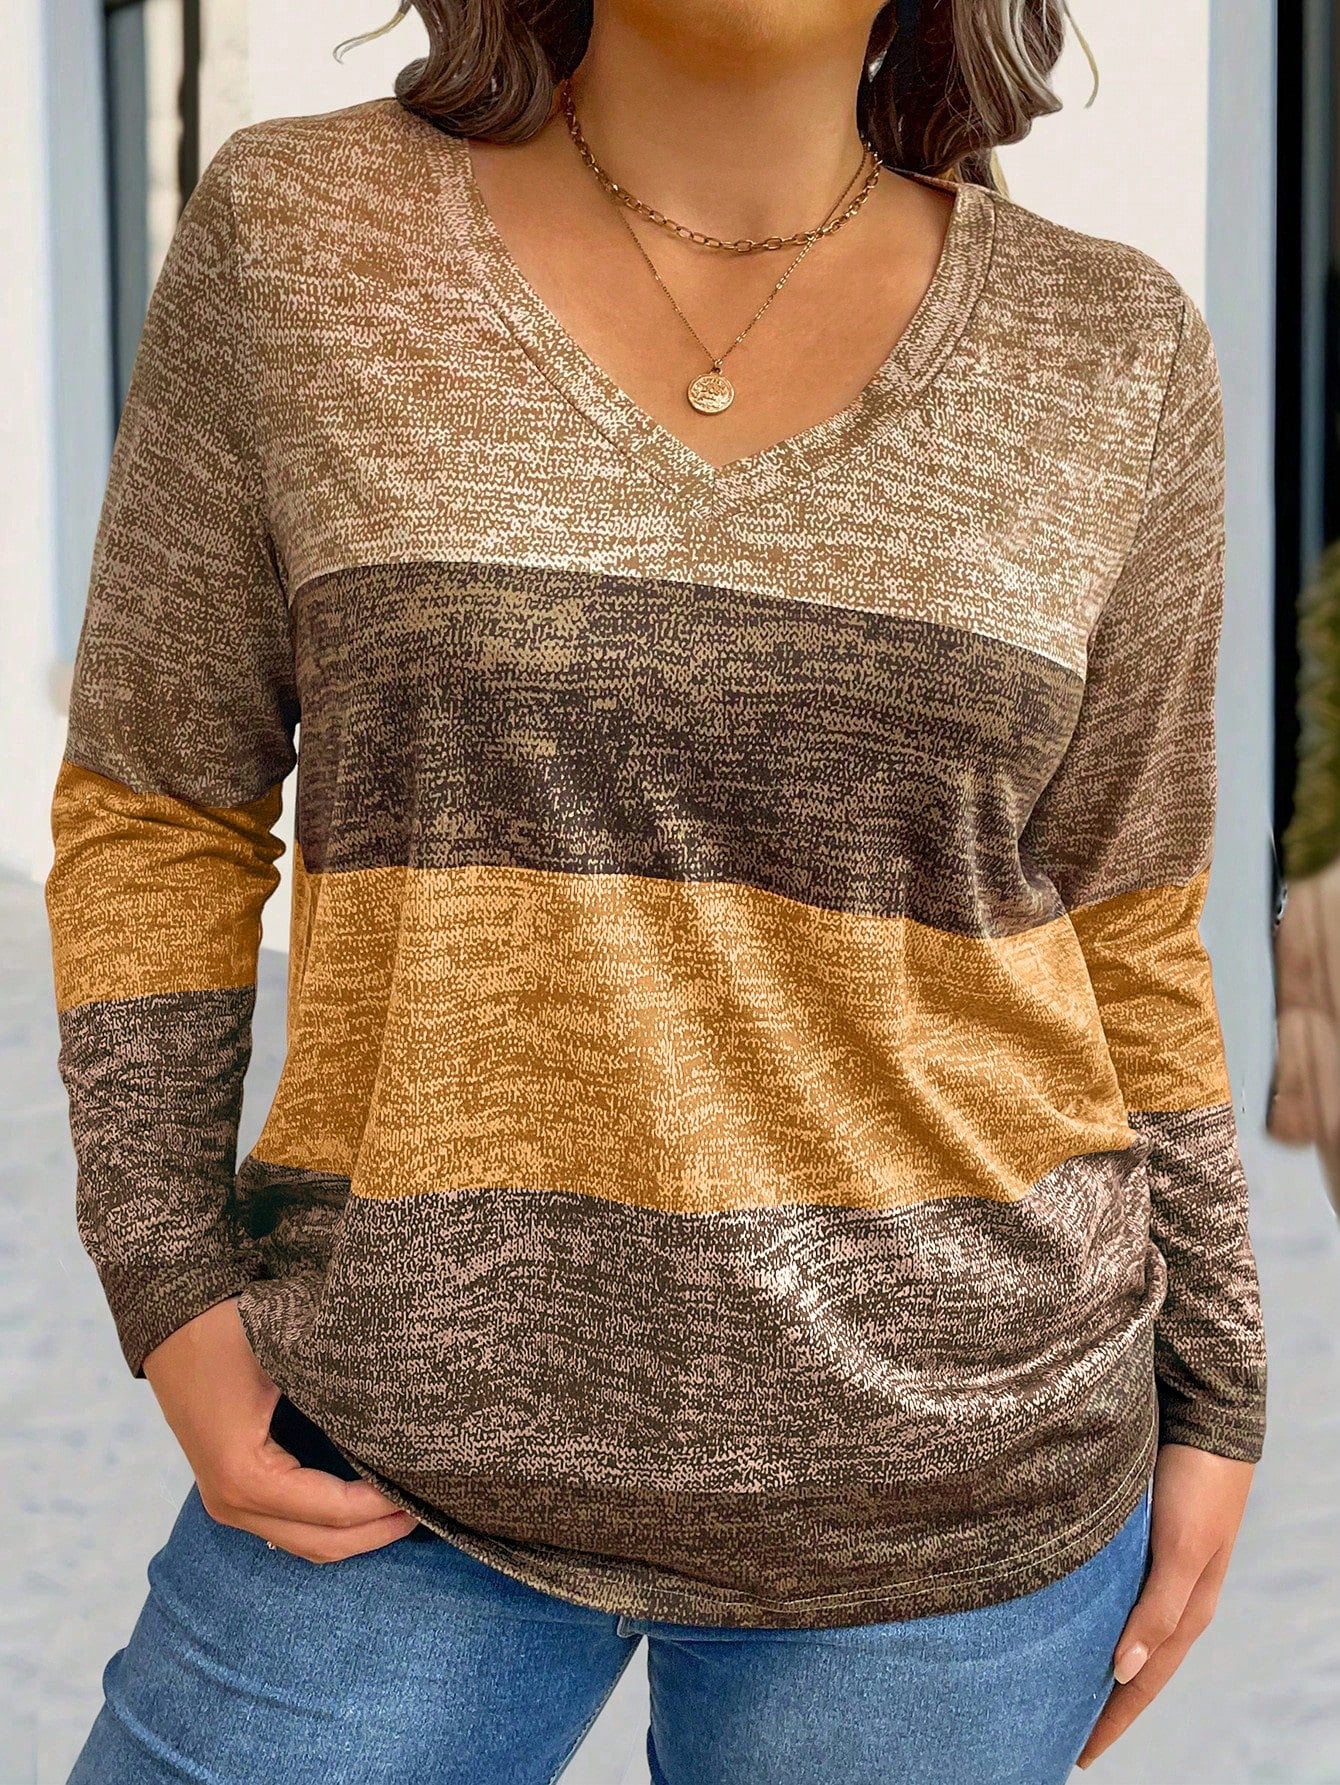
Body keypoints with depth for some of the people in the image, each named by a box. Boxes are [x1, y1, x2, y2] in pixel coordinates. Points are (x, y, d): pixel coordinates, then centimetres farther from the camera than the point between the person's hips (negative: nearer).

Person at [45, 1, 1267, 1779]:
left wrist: (1210, 1406, 7)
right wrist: (172, 1293, -8)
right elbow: (152, 816, 1)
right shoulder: (299, 235, -4)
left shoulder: (1100, 351, -2)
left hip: (941, 1462, 1)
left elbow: (1112, 939, 5)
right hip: (428, 1435, 0)